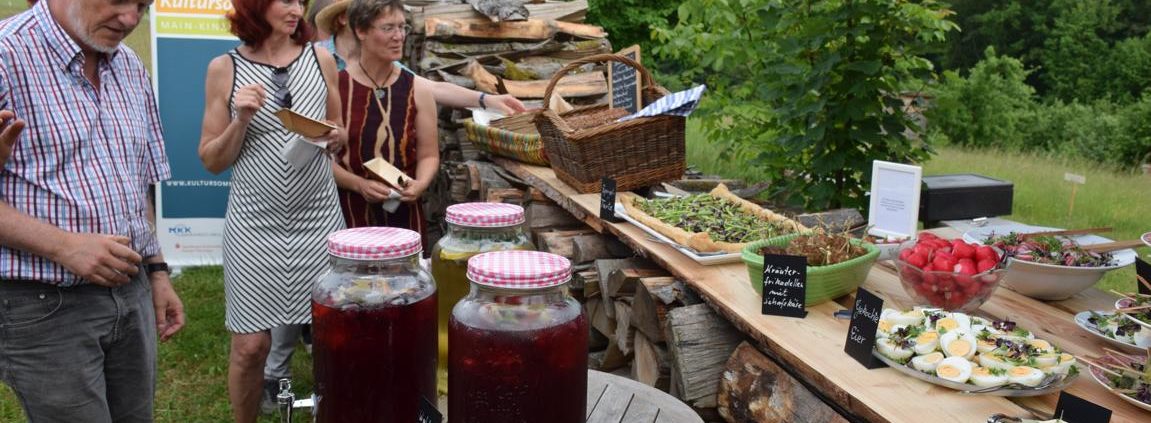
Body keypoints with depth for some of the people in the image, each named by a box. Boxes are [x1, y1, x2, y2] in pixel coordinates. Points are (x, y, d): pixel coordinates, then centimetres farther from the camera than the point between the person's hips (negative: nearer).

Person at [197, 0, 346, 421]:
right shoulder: (225, 68, -1)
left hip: (318, 220, 2)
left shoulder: (321, 58, 4)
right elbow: (212, 161, 1)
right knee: (250, 344, 2)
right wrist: (241, 119, -15)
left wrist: (337, 137, -6)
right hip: (255, 224, -2)